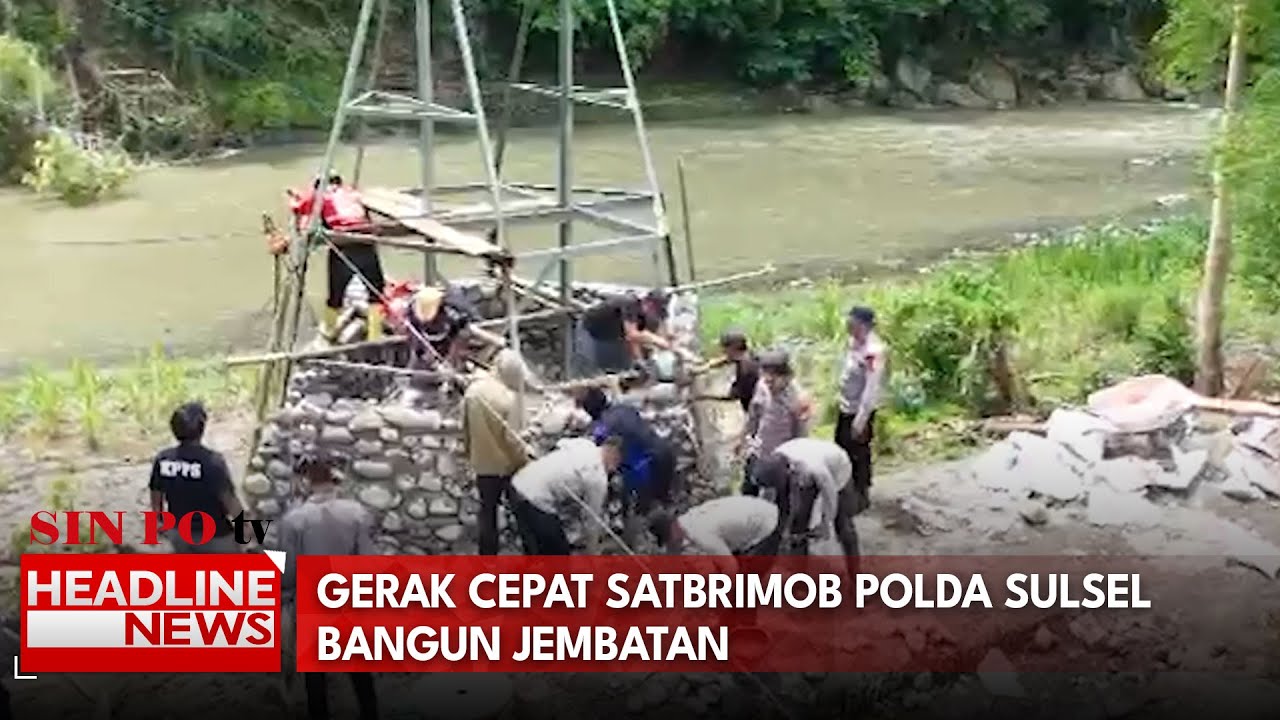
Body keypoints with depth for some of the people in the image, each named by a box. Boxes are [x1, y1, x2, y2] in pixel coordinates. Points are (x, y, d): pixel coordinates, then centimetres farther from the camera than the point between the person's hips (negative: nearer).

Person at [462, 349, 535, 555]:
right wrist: (527, 456, -7)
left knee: (487, 511, 17)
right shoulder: (508, 397, -25)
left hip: (482, 463, 5)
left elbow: (466, 428, 5)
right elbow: (509, 437, -21)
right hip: (507, 464, -5)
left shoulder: (472, 390, -5)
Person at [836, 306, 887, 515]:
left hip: (860, 411, -9)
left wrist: (861, 419, -25)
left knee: (858, 455, 7)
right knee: (842, 449, 21)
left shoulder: (874, 351, -27)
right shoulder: (854, 342, 0)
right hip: (846, 407, 9)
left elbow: (872, 388, -27)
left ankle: (861, 497, 25)